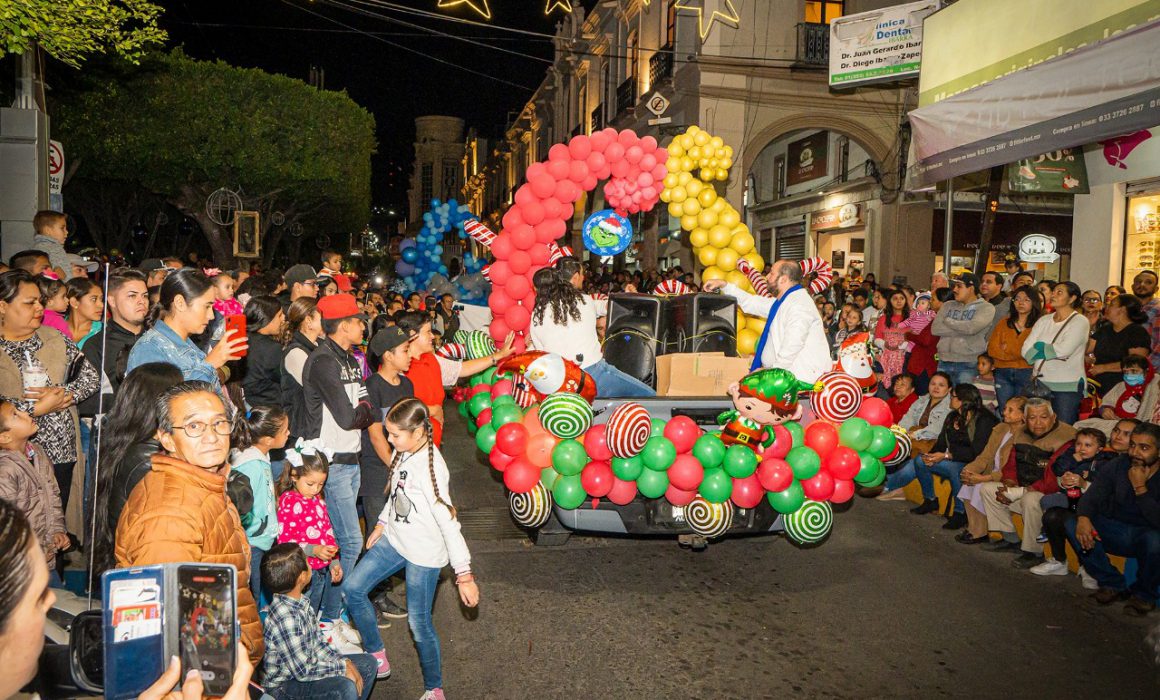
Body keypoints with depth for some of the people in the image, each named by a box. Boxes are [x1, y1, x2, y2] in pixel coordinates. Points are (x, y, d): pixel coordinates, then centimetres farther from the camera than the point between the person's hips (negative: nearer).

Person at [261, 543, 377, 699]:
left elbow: (317, 643, 6)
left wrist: (344, 661, -6)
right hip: (283, 685, -9)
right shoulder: (286, 618, -31)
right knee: (345, 687, -31)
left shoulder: (300, 602, -4)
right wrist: (342, 667, -16)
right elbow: (304, 671, -27)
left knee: (368, 663, 9)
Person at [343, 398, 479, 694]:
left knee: (419, 624, 2)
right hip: (394, 540, 8)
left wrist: (464, 574, -26)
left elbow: (448, 521, -28)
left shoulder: (430, 468, -28)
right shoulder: (403, 452, -3)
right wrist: (382, 524, 20)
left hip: (424, 554, -8)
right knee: (352, 589, 8)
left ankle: (434, 688, 25)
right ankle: (377, 657, 25)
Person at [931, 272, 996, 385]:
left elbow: (972, 328, -18)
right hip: (944, 361, 4)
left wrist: (948, 321, -3)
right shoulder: (948, 306, 13)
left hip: (968, 364, -4)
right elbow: (935, 328, 0)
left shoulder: (986, 308, -1)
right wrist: (962, 330, -8)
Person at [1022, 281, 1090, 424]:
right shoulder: (1043, 321, 13)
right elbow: (1026, 351, 3)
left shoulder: (1080, 321, -2)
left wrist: (1039, 347, -3)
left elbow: (1064, 350, -17)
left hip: (1068, 386, -5)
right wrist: (1051, 351, -9)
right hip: (1040, 384, 5)